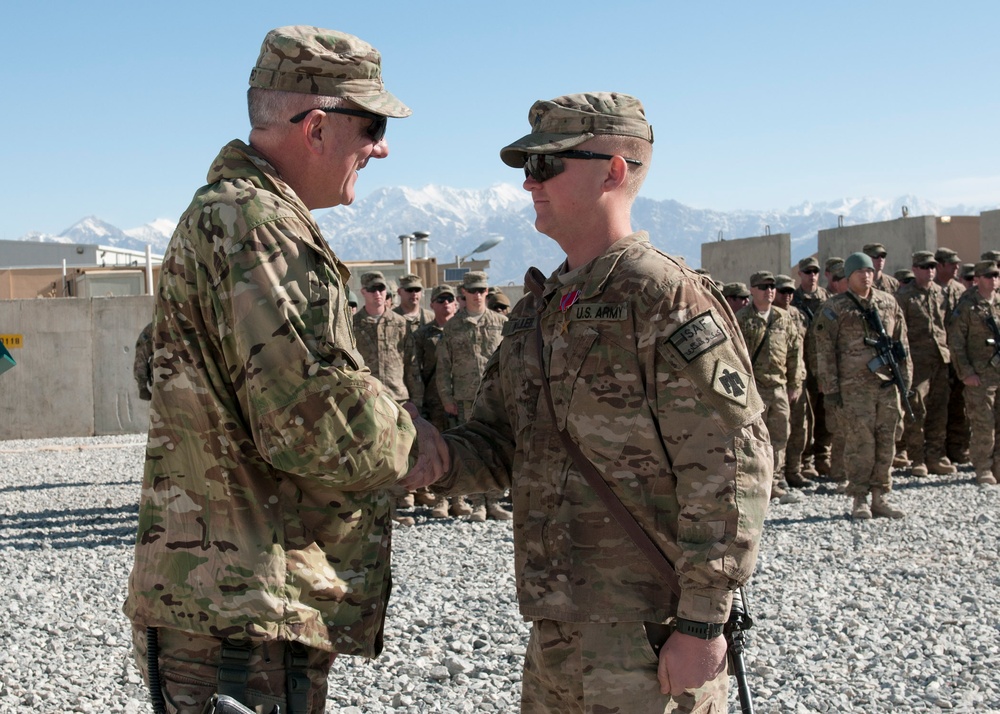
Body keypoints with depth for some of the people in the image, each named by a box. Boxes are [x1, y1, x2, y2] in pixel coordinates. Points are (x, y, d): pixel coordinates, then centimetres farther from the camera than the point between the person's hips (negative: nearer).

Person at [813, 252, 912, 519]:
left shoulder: (889, 303, 13)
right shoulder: (834, 308, 0)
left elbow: (901, 342, 17)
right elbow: (825, 351, -2)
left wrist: (905, 377, 11)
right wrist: (830, 388, -7)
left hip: (888, 384, 4)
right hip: (854, 385, -4)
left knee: (886, 441, 6)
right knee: (860, 442, -5)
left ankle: (880, 497, 15)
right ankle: (859, 499, 5)